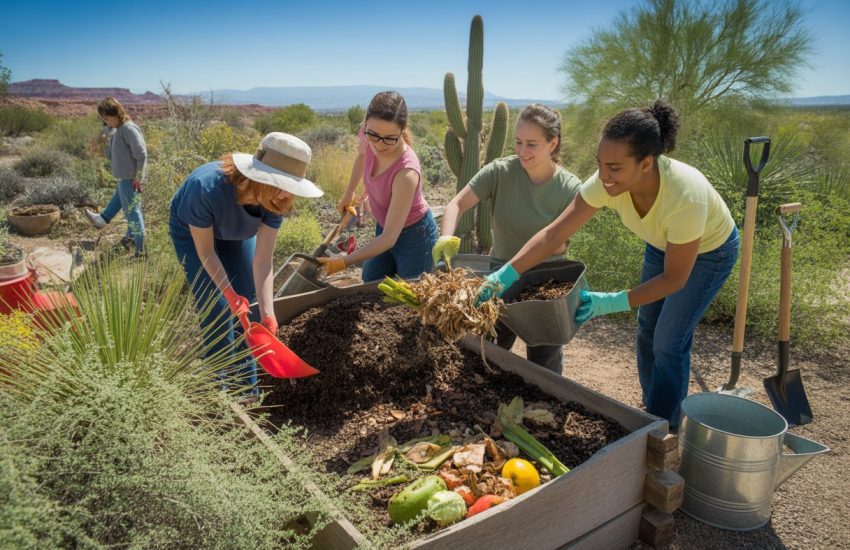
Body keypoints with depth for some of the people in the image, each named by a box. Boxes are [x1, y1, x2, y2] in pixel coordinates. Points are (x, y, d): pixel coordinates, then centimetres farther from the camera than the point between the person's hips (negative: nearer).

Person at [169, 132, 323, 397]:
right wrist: (229, 294, -27)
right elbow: (205, 251, -27)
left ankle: (248, 392, 15)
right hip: (192, 232, -3)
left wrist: (267, 314, -34)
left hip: (236, 234, 4)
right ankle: (223, 391, 7)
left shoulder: (274, 202, -30)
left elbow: (262, 261, -27)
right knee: (217, 310, -10)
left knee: (246, 305, 1)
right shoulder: (206, 188, -43)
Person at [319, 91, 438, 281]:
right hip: (385, 227, 7)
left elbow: (389, 238, -33)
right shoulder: (367, 136, -21)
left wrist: (343, 262, -31)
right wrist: (349, 192, 18)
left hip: (414, 236, -7)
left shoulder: (406, 172, -39)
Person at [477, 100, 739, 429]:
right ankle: (652, 412, 36)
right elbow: (554, 233, -29)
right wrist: (506, 275, -40)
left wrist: (612, 303, -39)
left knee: (669, 343, -4)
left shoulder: (686, 195, -44)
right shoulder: (607, 181, -32)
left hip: (709, 251, -5)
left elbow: (675, 278, -32)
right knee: (646, 330, 13)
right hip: (662, 243, 5)